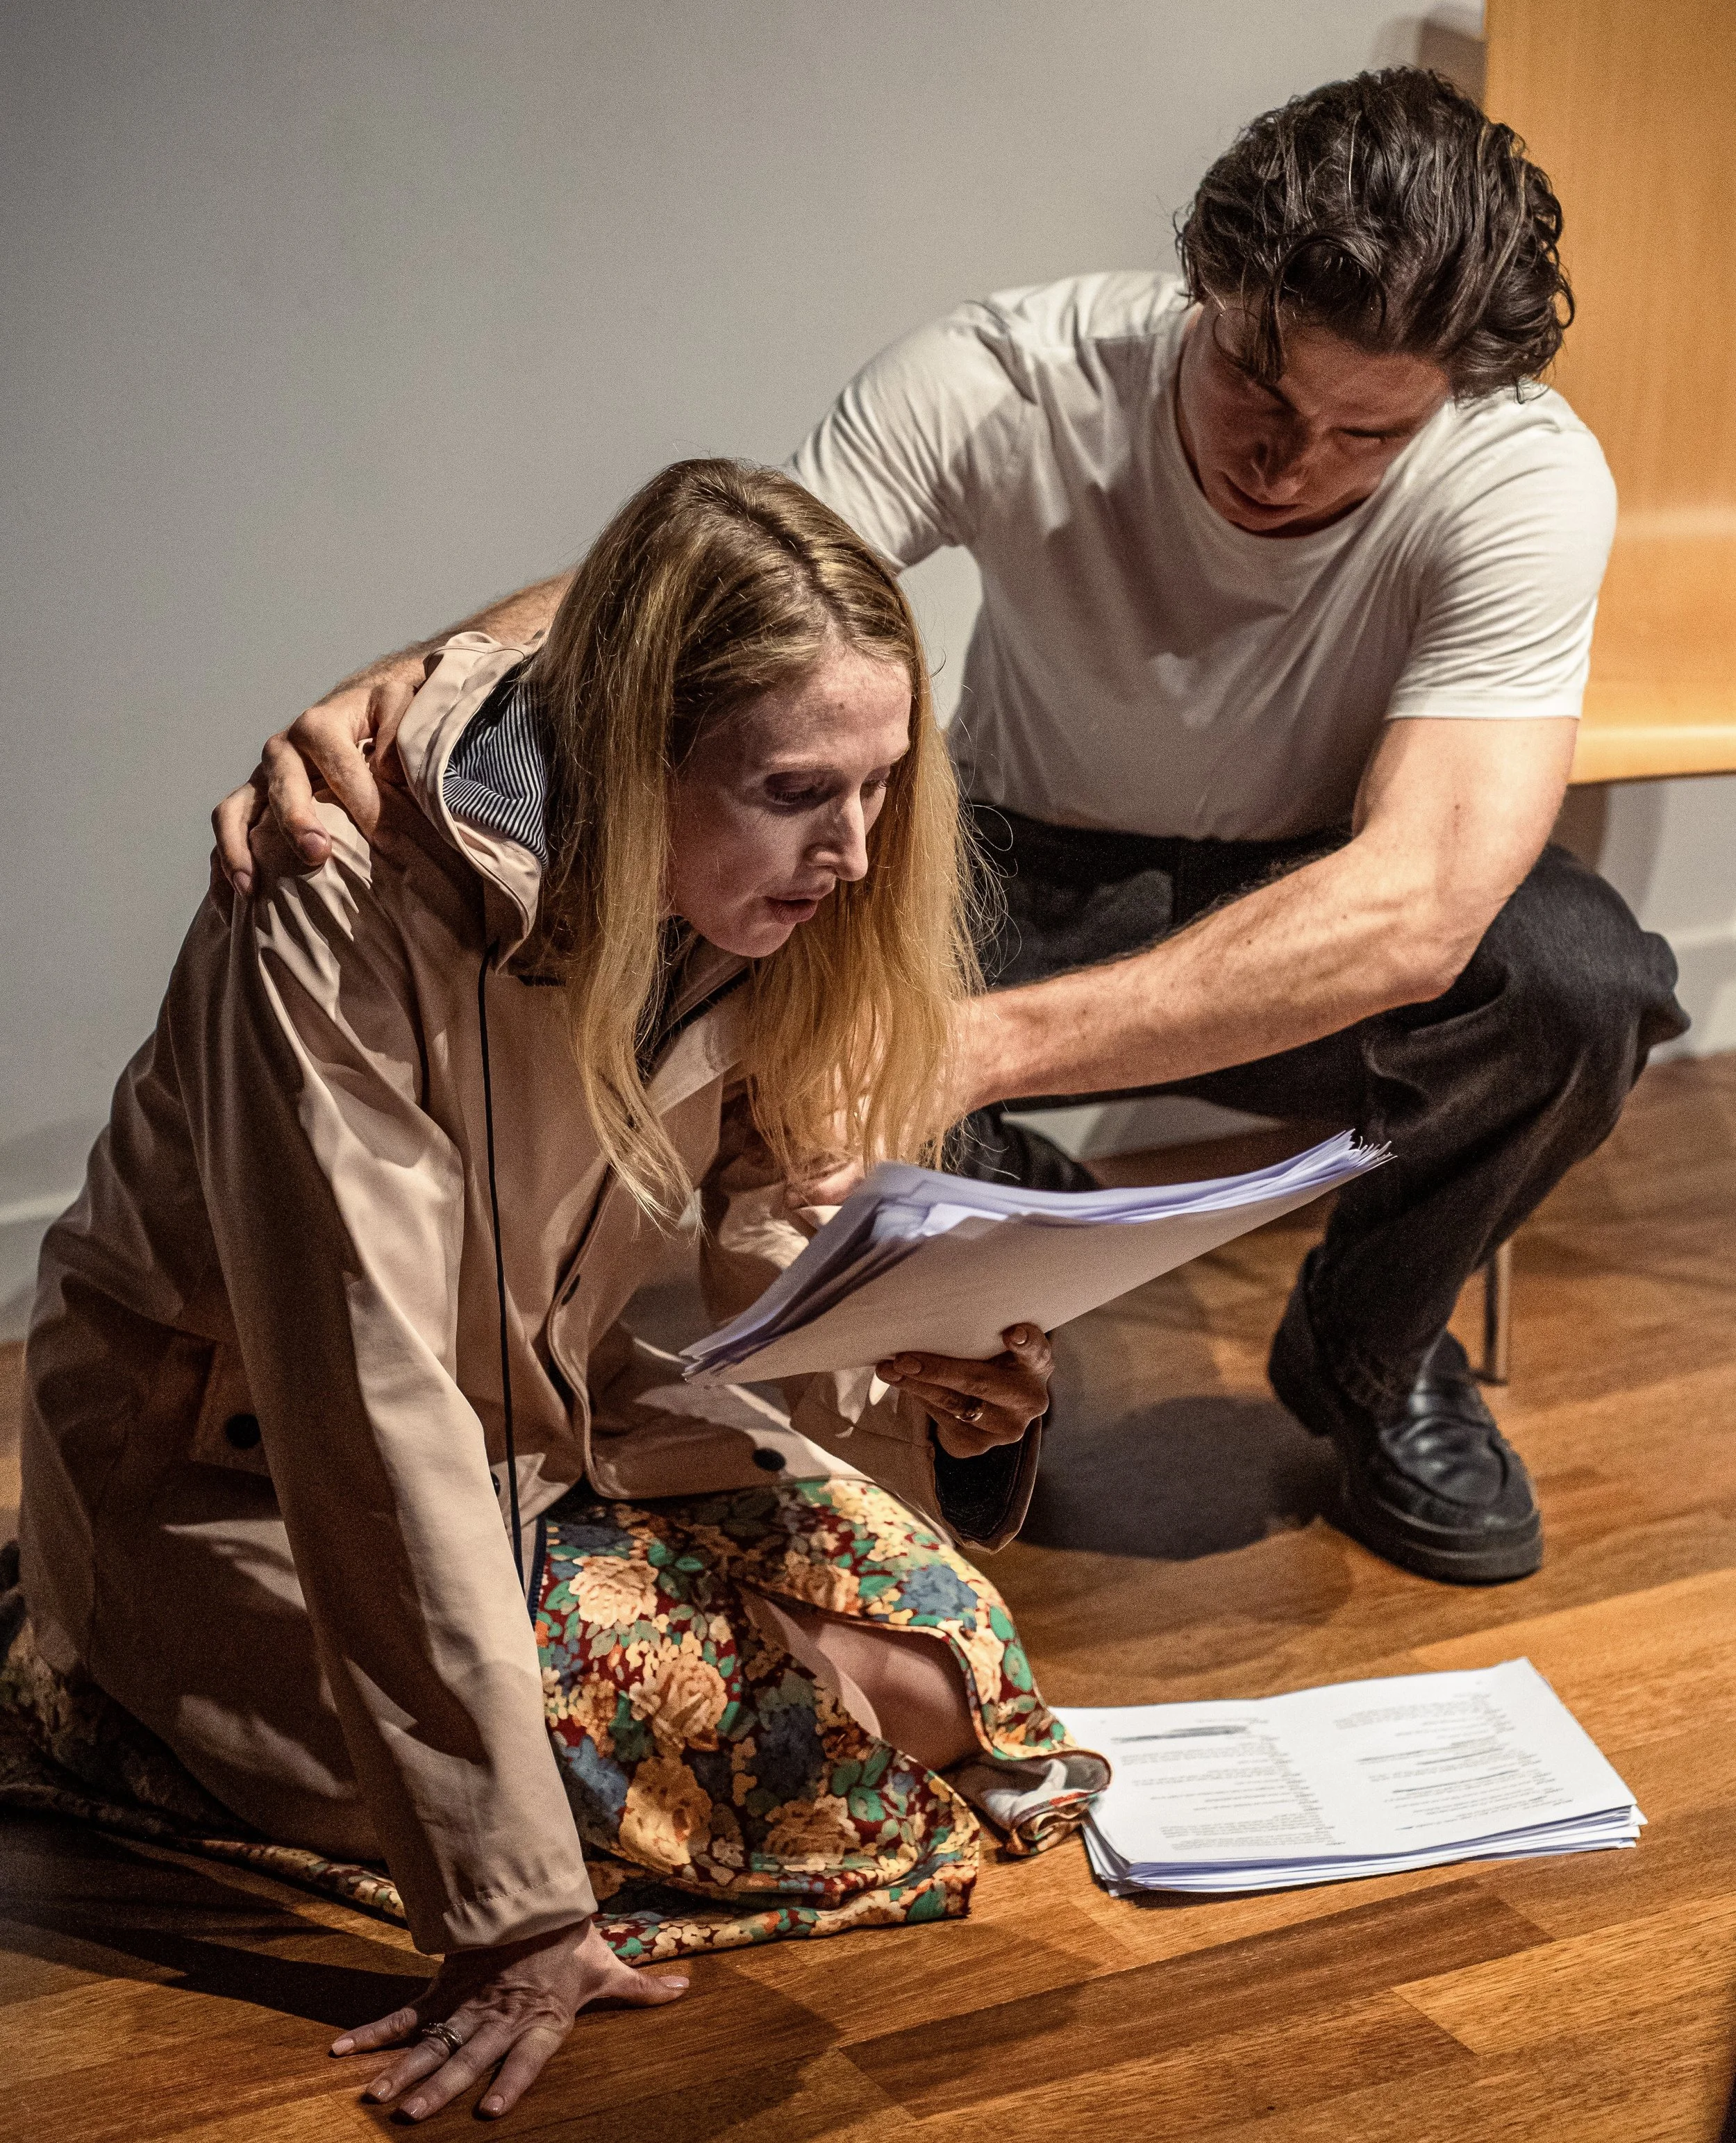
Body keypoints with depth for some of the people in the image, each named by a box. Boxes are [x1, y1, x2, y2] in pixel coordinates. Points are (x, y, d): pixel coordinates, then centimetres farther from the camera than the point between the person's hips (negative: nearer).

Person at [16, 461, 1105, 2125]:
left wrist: (928, 1380, -28)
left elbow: (775, 1264, -3)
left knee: (939, 1658, -9)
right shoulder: (344, 926, -32)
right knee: (793, 1749, -18)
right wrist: (513, 1914, -32)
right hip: (234, 1469, -6)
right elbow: (374, 1418, -33)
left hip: (547, 1405, 6)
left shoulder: (765, 909, -11)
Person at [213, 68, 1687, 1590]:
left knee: (1581, 976, -33)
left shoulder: (1524, 477, -27)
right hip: (1035, 887, 1)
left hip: (1327, 927, 0)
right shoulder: (1003, 382, -23)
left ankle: (1372, 1357, 0)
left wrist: (966, 1048, -51)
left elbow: (1415, 909, -39)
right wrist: (404, 697, -54)